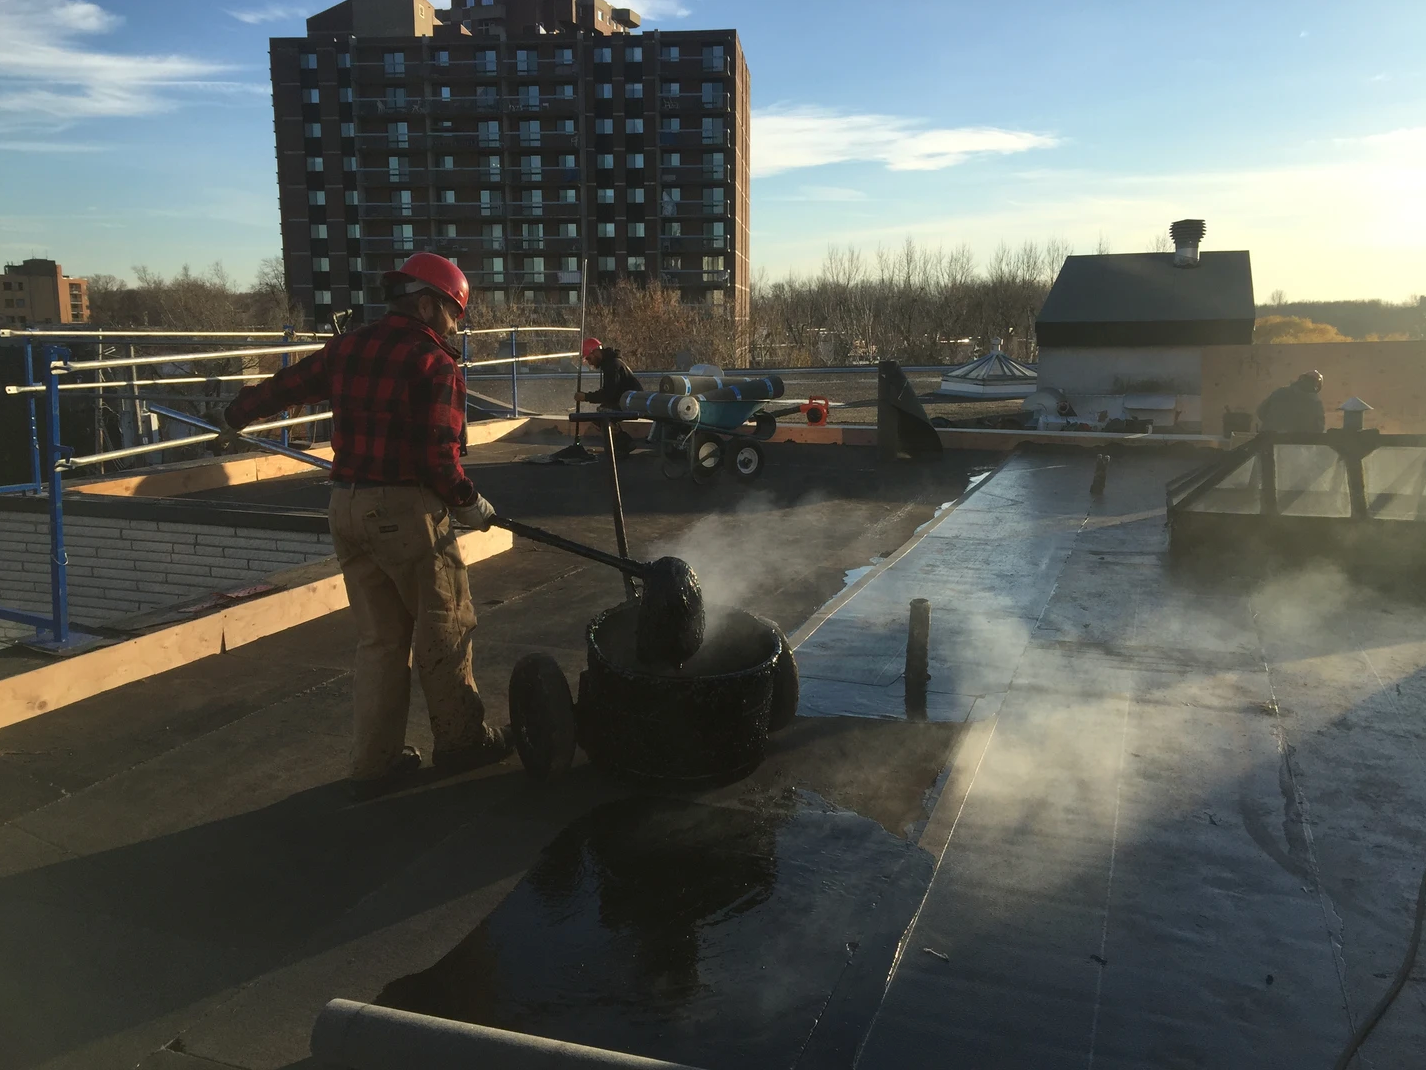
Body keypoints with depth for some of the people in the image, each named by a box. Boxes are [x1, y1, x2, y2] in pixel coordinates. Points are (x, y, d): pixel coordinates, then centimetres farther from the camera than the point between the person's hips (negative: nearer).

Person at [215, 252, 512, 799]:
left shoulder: (346, 348, 9)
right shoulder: (433, 362, -11)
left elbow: (282, 387, 20)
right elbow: (439, 457, -17)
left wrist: (236, 416, 38)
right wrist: (468, 502, -1)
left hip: (346, 507, 7)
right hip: (406, 509, -7)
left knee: (378, 637, 14)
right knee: (444, 626, 9)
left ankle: (375, 763, 19)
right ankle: (461, 740, 21)